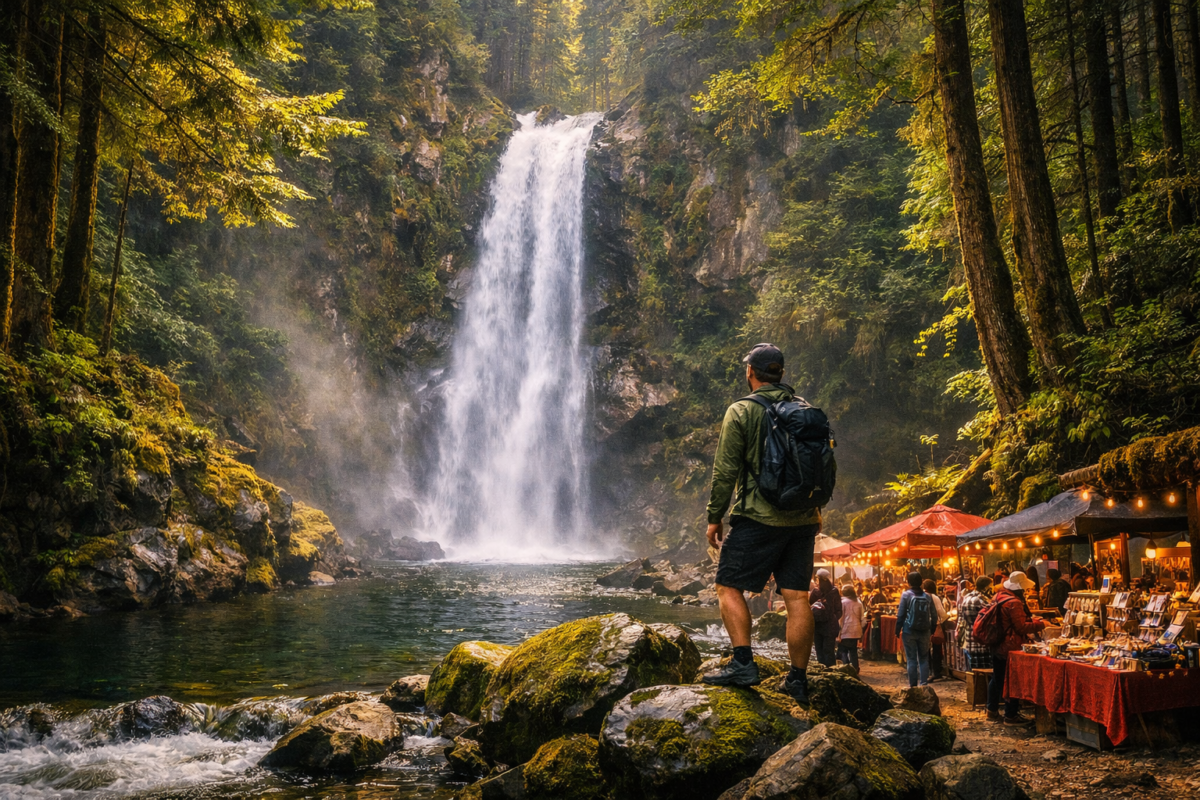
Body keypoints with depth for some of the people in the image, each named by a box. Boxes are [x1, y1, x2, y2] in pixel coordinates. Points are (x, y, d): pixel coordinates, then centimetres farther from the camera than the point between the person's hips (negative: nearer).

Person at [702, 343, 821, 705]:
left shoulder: (742, 411, -5)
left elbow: (725, 471, -7)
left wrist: (714, 517, 0)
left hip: (757, 517, -5)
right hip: (802, 519, 5)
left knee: (729, 587, 3)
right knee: (797, 596, 6)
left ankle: (743, 664, -8)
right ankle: (798, 679, 9)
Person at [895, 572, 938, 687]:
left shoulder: (906, 595, -6)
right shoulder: (927, 596, 3)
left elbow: (900, 615, -9)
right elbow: (934, 616, 4)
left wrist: (897, 630, -3)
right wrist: (932, 631, 13)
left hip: (909, 632, -3)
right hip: (924, 632, 3)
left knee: (911, 659, 3)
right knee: (924, 659, 11)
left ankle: (913, 686, 3)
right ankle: (924, 683, 4)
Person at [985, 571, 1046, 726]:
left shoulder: (999, 597, 8)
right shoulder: (1014, 603, -21)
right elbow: (1021, 627, -20)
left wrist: (1032, 621, 16)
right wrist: (1039, 625, -9)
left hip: (997, 646, 9)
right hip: (1010, 648, -9)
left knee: (997, 678, 16)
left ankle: (992, 711, 23)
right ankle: (1011, 716, 5)